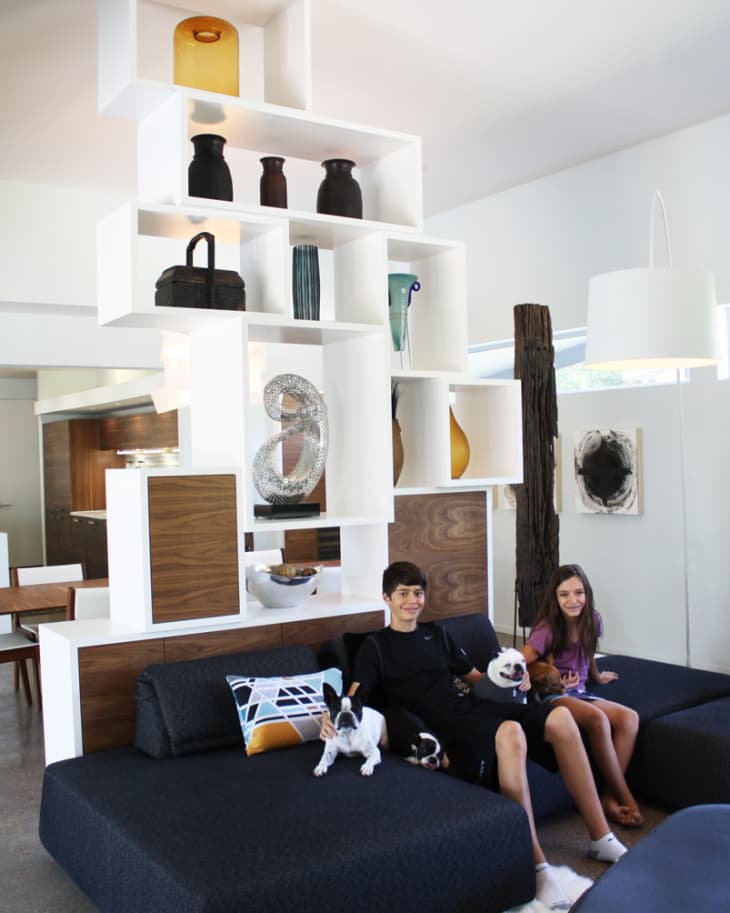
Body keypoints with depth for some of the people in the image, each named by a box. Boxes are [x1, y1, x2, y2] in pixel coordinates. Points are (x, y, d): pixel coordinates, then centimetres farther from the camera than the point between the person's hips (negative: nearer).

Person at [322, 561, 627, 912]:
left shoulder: (436, 634, 25)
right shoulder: (376, 646, 9)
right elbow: (355, 696, -5)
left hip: (474, 707, 6)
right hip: (440, 724, -6)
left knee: (560, 718, -20)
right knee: (510, 732, -38)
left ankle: (601, 838, -8)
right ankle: (537, 867, -32)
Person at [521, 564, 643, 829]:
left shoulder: (592, 621, 3)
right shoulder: (548, 628, -14)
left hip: (579, 692, 6)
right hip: (550, 696, -6)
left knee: (629, 717, -21)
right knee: (597, 718, -33)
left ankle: (610, 797, -19)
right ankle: (625, 797, -20)